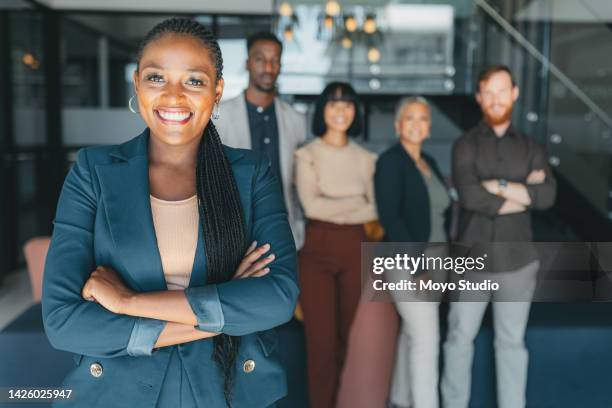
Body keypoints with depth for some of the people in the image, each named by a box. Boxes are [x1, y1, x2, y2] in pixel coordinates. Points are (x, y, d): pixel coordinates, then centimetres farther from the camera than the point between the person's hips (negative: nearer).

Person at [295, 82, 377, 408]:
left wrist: (332, 212, -10)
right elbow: (310, 206, -14)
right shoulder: (307, 154, 0)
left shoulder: (366, 158, 10)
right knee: (322, 338, 0)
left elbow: (375, 211, 2)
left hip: (355, 250, 3)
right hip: (317, 250, -3)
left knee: (351, 335, 8)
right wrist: (356, 202, -8)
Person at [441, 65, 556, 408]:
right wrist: (524, 193, -9)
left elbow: (548, 196, -9)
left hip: (518, 261, 2)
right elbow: (470, 196, -16)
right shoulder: (466, 145, 0)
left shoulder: (531, 148, 8)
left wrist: (499, 186, -14)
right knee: (460, 337, 8)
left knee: (512, 342, 10)